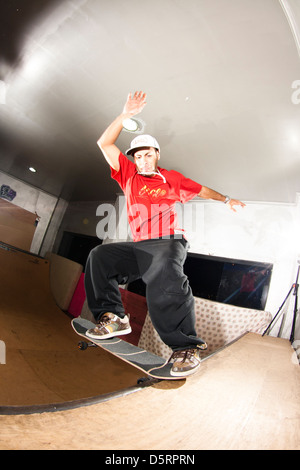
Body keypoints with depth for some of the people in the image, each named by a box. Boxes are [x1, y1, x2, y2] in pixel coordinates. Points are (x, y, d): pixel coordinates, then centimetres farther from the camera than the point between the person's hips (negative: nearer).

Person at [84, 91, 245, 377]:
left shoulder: (172, 178, 17)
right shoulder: (128, 175, 17)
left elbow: (202, 190, 32)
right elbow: (105, 144, 10)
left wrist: (225, 199, 31)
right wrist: (125, 115, 3)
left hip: (168, 242, -3)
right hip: (137, 246, 3)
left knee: (165, 278, -35)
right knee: (99, 256, -19)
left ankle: (186, 346, -29)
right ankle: (113, 317, -15)